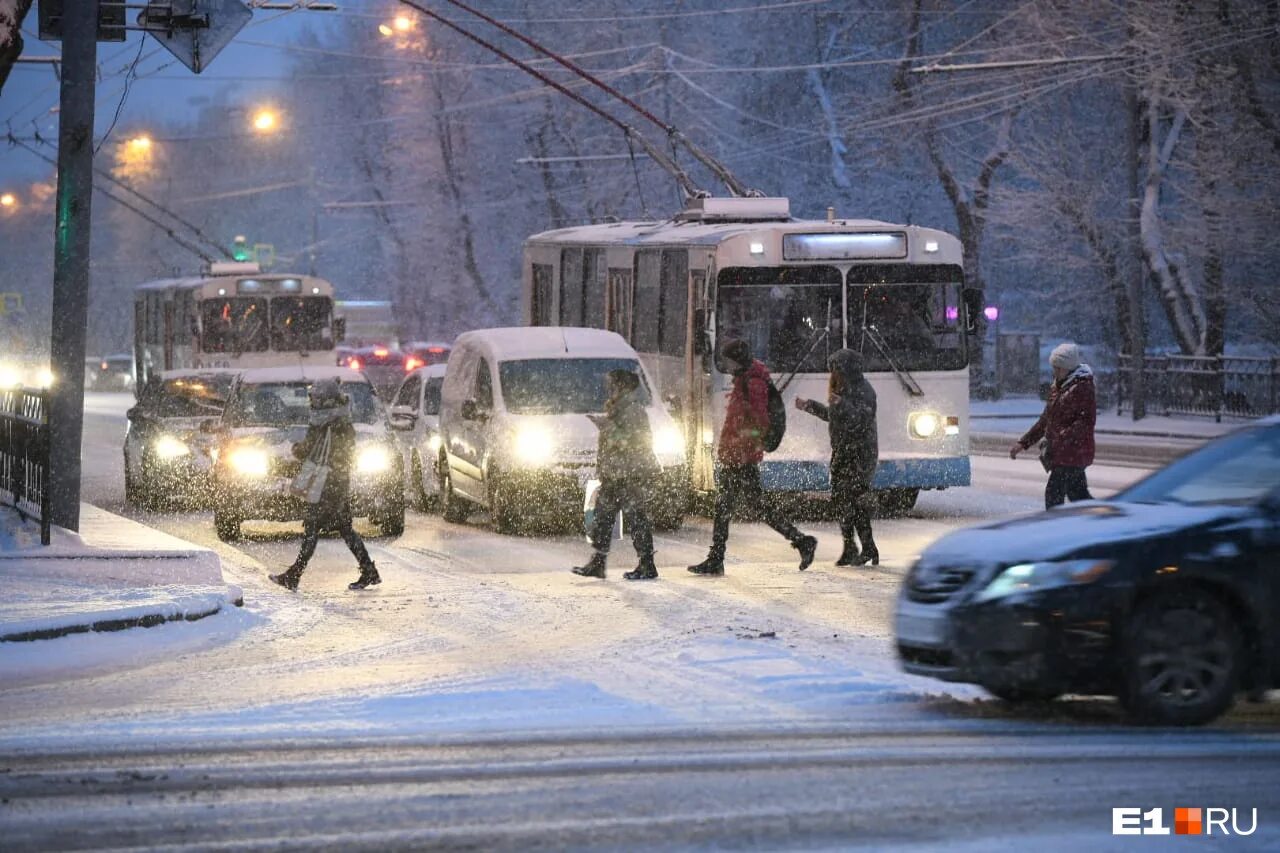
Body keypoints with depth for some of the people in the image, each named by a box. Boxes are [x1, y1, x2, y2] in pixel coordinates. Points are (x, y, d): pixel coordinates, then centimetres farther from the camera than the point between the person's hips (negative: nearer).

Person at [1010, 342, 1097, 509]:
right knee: (1078, 495, 12)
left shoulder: (1083, 387, -11)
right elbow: (1045, 420, 23)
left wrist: (1063, 438, -29)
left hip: (1073, 451, -9)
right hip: (1060, 453, 9)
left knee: (1054, 492, -12)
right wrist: (1023, 443, 19)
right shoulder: (1056, 387, 16)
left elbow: (1087, 421, -19)